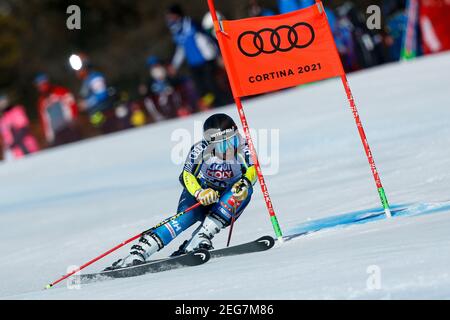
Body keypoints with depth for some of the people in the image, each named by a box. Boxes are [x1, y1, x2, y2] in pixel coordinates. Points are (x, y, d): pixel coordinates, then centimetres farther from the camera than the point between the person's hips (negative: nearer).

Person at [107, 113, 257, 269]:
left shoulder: (243, 148, -20)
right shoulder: (200, 150, -21)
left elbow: (253, 169, -34)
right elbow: (186, 176, -26)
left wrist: (244, 183, -57)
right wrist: (200, 193, -47)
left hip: (227, 202, 1)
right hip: (199, 194, -1)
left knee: (245, 190, -31)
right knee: (184, 217, -31)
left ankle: (201, 237, -33)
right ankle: (137, 254, -34)